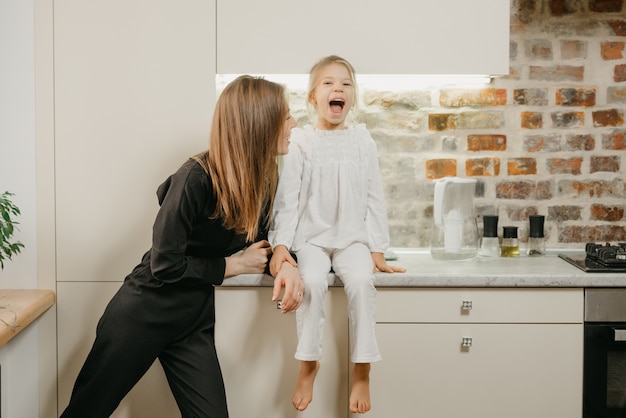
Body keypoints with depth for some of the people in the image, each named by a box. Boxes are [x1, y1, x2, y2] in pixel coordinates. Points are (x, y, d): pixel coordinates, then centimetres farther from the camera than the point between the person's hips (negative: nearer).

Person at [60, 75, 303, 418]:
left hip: (195, 322, 6)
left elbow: (260, 244, 9)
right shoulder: (196, 178, -24)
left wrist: (285, 265, -12)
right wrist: (234, 265, -14)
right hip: (143, 313, -5)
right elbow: (165, 265, -21)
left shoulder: (264, 179, -4)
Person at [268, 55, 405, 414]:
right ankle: (309, 364, -10)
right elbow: (288, 196, -1)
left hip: (354, 237, 1)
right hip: (312, 236, -1)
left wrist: (377, 249, 1)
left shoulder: (362, 140, 6)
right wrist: (281, 243, -11)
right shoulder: (303, 141, 1)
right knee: (313, 281, -29)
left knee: (361, 281, -27)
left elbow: (375, 197, 6)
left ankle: (362, 371, -15)